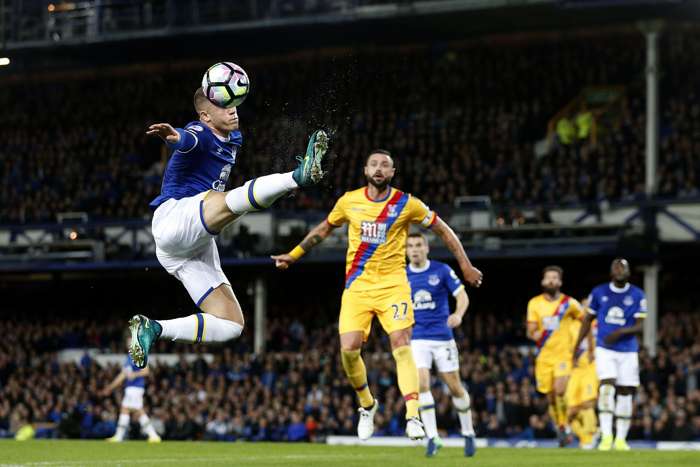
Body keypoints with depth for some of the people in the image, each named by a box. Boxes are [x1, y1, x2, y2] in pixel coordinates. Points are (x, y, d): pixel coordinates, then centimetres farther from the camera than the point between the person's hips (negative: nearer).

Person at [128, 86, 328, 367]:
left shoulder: (233, 140, 18)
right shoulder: (200, 134, -9)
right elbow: (188, 140, -36)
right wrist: (176, 137, -58)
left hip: (199, 248, 9)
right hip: (174, 218, -9)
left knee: (230, 326, -1)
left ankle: (152, 329, 2)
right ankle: (298, 176, -55)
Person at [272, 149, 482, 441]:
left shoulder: (407, 204, -3)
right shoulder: (349, 202, 3)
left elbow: (442, 229, 8)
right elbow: (324, 229, 21)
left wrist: (466, 267, 8)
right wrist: (293, 255, 19)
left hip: (392, 285, -2)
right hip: (357, 286, 2)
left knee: (401, 346, -18)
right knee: (349, 349, -11)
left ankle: (413, 417, -24)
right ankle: (367, 404, 17)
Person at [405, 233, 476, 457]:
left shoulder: (442, 270, -4)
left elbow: (462, 295, -6)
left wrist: (458, 314, -25)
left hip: (442, 337, -1)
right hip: (417, 339, 1)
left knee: (455, 387, 3)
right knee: (421, 384, -16)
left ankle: (468, 434, 23)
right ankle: (432, 438, -10)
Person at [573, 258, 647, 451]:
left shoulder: (637, 296, 0)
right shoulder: (599, 293, 3)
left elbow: (639, 326, -4)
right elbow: (588, 320, 11)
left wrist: (620, 331, -22)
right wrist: (576, 347, 9)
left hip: (628, 351, 1)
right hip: (605, 349, -1)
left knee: (625, 392, 3)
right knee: (607, 386, -18)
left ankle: (621, 439, 12)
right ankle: (606, 435, -21)